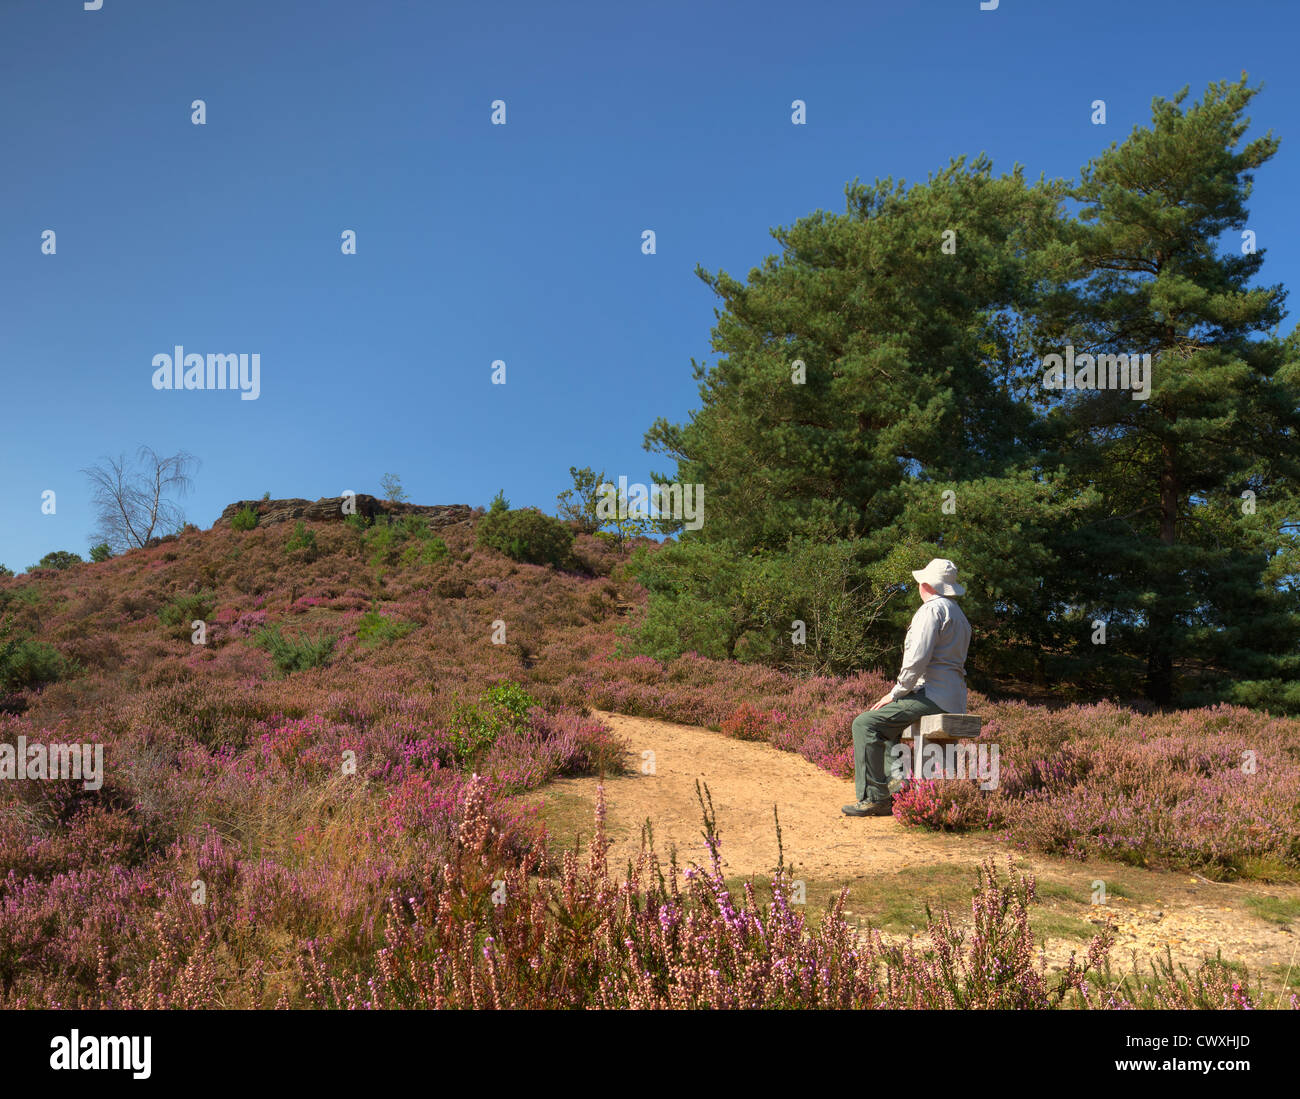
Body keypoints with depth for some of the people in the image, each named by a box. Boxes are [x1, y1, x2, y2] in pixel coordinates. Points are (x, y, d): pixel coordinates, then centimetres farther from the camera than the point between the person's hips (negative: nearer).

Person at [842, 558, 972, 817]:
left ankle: (874, 798, -18)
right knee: (887, 724, 29)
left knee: (865, 723, -14)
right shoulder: (958, 614, 24)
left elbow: (918, 659, -20)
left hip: (933, 697, -11)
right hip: (953, 702, 11)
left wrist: (896, 693, -9)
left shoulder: (932, 609, -9)